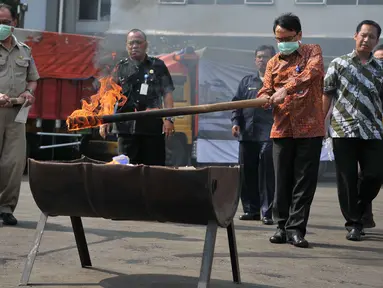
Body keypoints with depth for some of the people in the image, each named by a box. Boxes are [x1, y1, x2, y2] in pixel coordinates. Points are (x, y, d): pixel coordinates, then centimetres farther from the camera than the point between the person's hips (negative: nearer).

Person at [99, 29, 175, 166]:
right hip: (126, 127, 1)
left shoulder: (158, 66, 7)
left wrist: (169, 119, -6)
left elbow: (167, 93, 4)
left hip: (152, 126, -1)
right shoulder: (120, 68, 10)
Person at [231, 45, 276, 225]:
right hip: (247, 134, 5)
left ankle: (267, 212, -4)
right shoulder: (247, 82, 19)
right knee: (247, 173, 7)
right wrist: (236, 122, 5)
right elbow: (237, 103, 18)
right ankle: (251, 210, 16)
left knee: (268, 174, -8)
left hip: (269, 134, -5)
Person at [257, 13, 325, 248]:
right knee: (282, 180, 5)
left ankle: (295, 228, 3)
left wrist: (286, 89, -30)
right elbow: (266, 90, 10)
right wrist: (265, 99, -16)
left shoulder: (312, 51, 4)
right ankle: (283, 226, 15)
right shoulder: (273, 63, 15)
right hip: (282, 128, 3)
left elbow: (312, 71, -17)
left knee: (305, 181, -2)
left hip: (309, 127, -3)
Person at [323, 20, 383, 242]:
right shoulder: (339, 64, 5)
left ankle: (358, 213, 22)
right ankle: (354, 223, 12)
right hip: (343, 131, -2)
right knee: (347, 179, 1)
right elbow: (327, 95, 4)